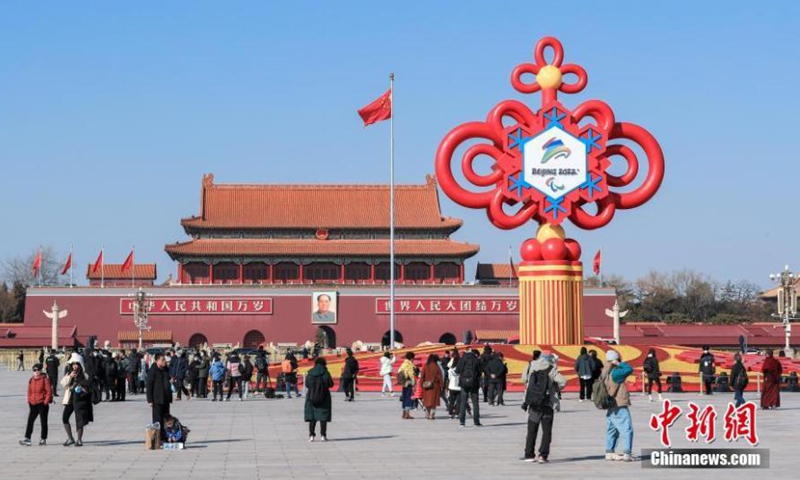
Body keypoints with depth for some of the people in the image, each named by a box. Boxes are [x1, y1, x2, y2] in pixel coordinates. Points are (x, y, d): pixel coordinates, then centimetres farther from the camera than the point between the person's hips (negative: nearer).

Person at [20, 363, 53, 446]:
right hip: (33, 404, 5)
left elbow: (49, 391, -9)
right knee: (30, 421, -2)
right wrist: (29, 401, 7)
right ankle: (27, 439, -4)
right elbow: (29, 391, 17)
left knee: (43, 421, 6)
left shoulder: (45, 379, -7)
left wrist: (46, 402, -13)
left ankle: (43, 439, 14)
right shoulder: (31, 380, 9)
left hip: (42, 404, -5)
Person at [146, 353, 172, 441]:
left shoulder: (166, 370, 12)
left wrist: (170, 397, 19)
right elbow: (149, 386, -11)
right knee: (158, 420, -4)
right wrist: (150, 400, -15)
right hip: (157, 400, -7)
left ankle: (165, 437, 17)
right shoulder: (153, 371, -10)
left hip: (166, 400, 7)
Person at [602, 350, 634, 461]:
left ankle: (609, 452, 23)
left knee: (611, 430, 17)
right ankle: (627, 454, -12)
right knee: (627, 429, -7)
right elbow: (629, 369, -23)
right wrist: (619, 364, -14)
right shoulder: (614, 373, -20)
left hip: (610, 407, 9)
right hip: (619, 407, -9)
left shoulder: (605, 374, 7)